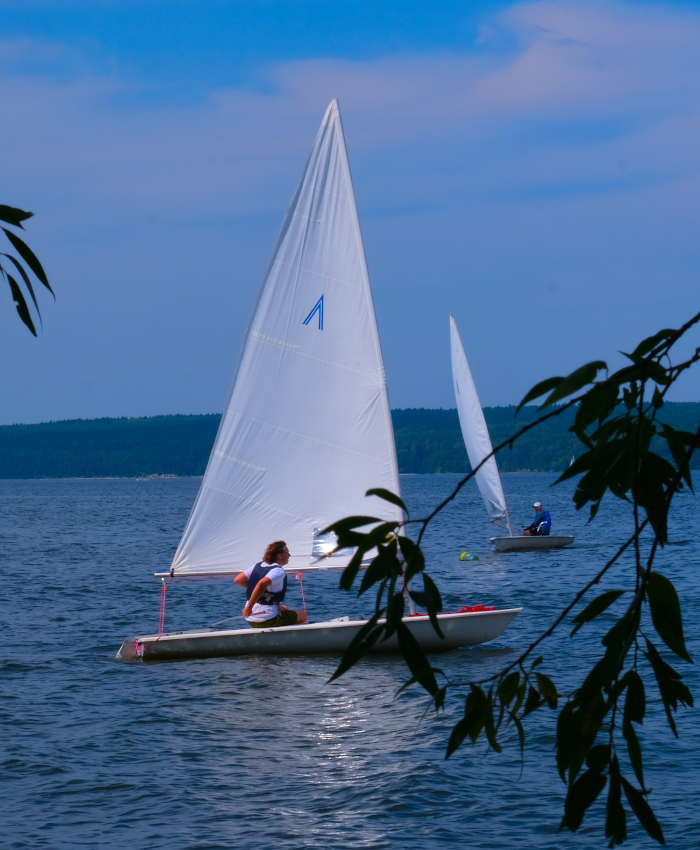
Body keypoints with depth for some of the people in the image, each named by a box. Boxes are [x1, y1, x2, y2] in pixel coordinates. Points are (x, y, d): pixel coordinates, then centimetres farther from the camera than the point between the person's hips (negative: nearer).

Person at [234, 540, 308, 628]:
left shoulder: (258, 565, 7)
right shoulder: (279, 572, -18)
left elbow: (237, 580, 11)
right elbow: (262, 584, -36)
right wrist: (249, 607, -30)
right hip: (268, 621, -8)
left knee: (284, 609, 34)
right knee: (303, 616, 12)